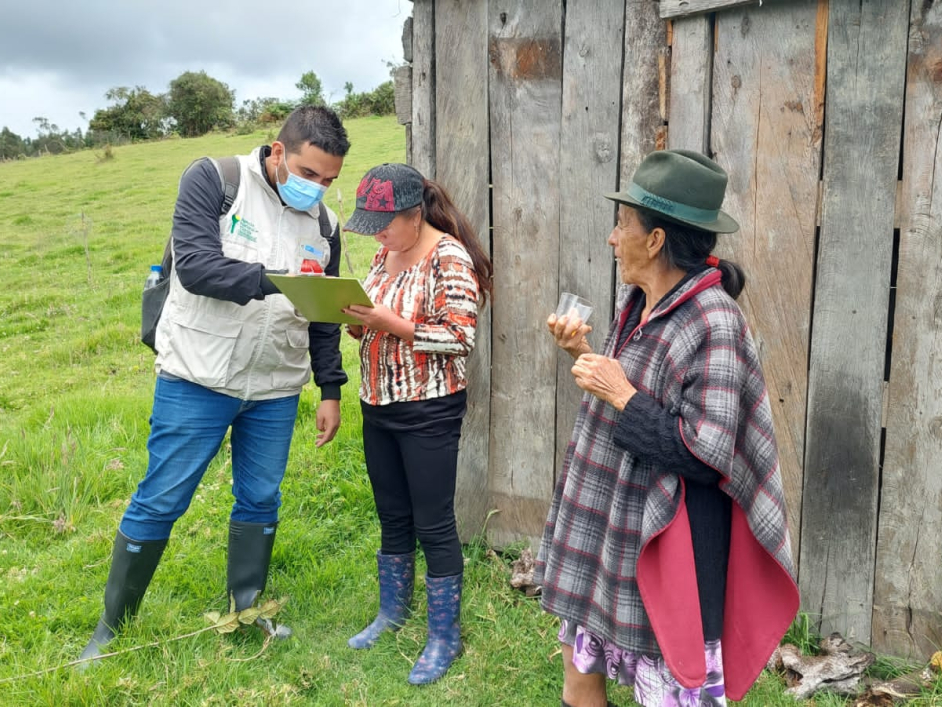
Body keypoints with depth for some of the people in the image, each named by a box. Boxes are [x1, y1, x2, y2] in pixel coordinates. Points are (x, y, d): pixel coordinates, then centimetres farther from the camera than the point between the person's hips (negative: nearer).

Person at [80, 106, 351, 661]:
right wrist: (276, 280, -33)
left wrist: (331, 390, 8)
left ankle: (246, 613, 31)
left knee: (260, 502, 12)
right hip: (197, 382, -4)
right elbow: (195, 264, -22)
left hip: (276, 392, 4)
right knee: (160, 502, 3)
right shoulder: (213, 180, -9)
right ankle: (112, 626, 22)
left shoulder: (323, 223, 4)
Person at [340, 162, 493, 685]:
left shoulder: (449, 257, -15)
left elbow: (461, 337, -20)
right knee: (392, 516, 19)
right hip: (378, 405, 7)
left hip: (428, 411, -7)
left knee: (433, 523, 3)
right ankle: (392, 611, 38)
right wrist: (354, 317, -6)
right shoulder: (385, 254, 9)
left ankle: (444, 636, 19)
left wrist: (392, 324, -25)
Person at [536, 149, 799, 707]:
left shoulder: (712, 322, -22)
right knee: (581, 659, 22)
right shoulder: (635, 299, 3)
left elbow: (706, 456, -24)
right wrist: (584, 354, 0)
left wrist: (621, 396, -22)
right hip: (605, 518, 8)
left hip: (665, 536, -8)